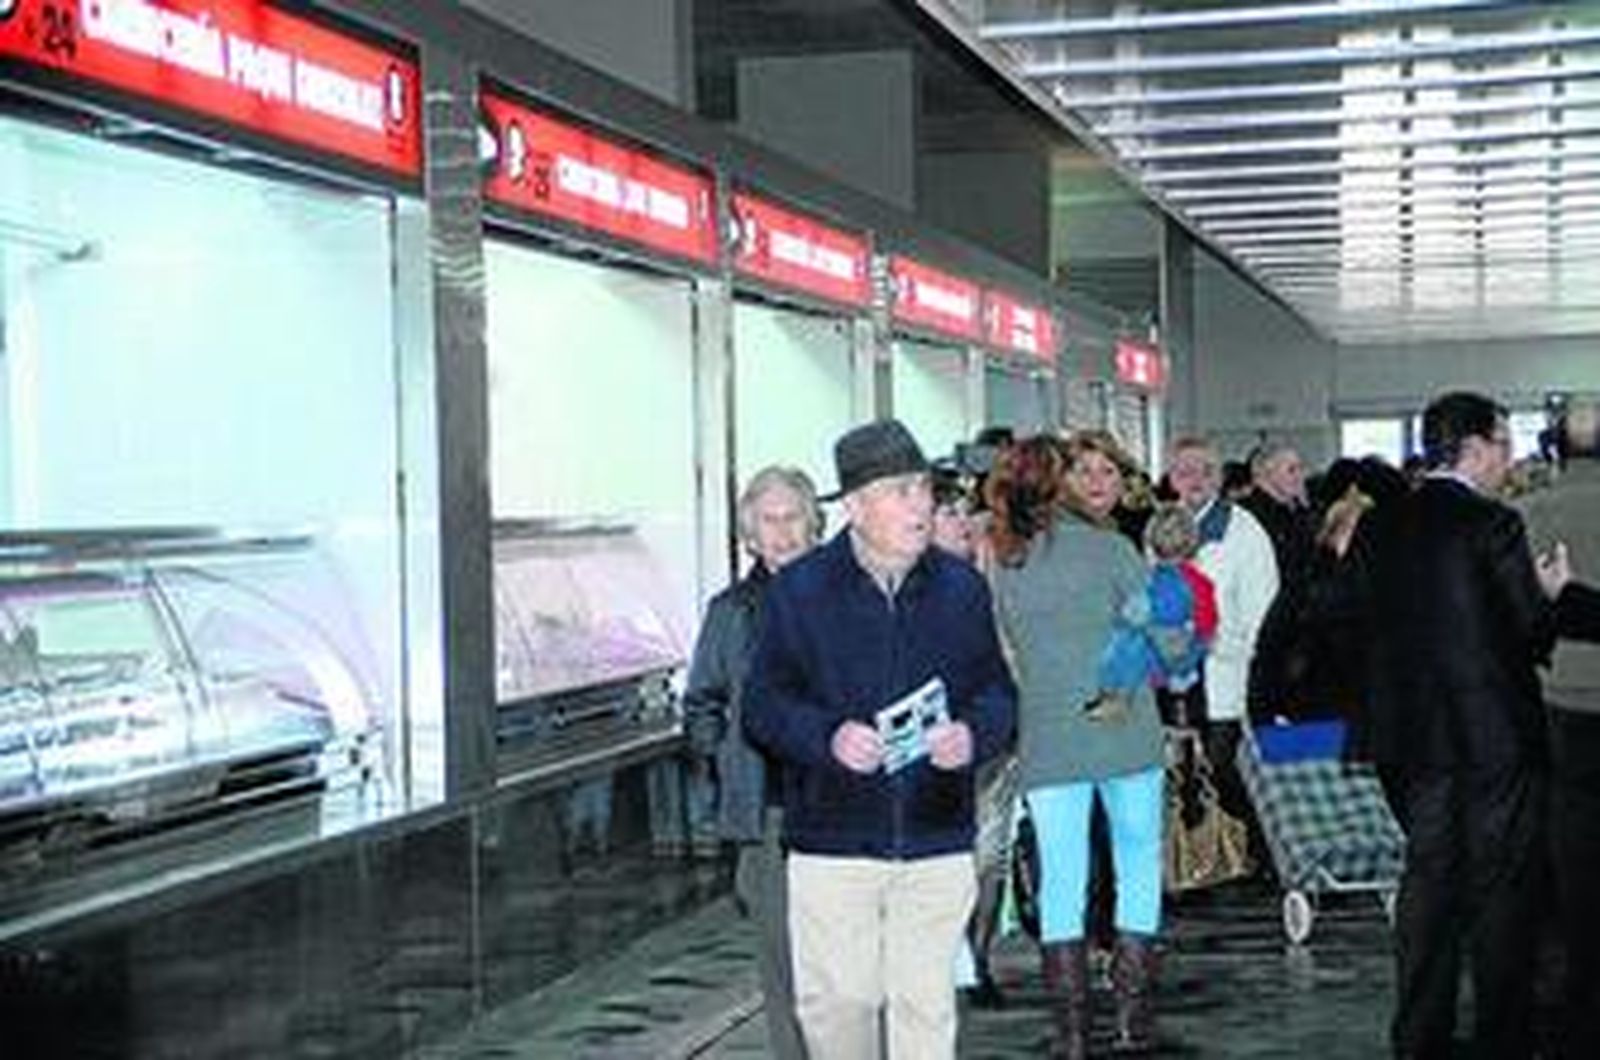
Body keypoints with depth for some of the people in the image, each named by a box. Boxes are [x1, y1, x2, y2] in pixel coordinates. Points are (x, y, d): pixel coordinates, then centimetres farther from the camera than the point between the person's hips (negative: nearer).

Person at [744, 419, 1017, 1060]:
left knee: (925, 1001, 4)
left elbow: (997, 692, 12)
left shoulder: (961, 588, 7)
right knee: (834, 997, 2)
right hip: (833, 839, -2)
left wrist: (974, 733, -10)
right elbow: (763, 702, 0)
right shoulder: (799, 591, -1)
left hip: (937, 841, 2)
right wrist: (828, 736, -18)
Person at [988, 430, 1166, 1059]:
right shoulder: (1105, 547, -6)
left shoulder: (1006, 560, 5)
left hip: (1044, 740, 3)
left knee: (1060, 879, 6)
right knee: (1139, 863, 11)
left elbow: (1016, 647, 10)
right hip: (1123, 731, -3)